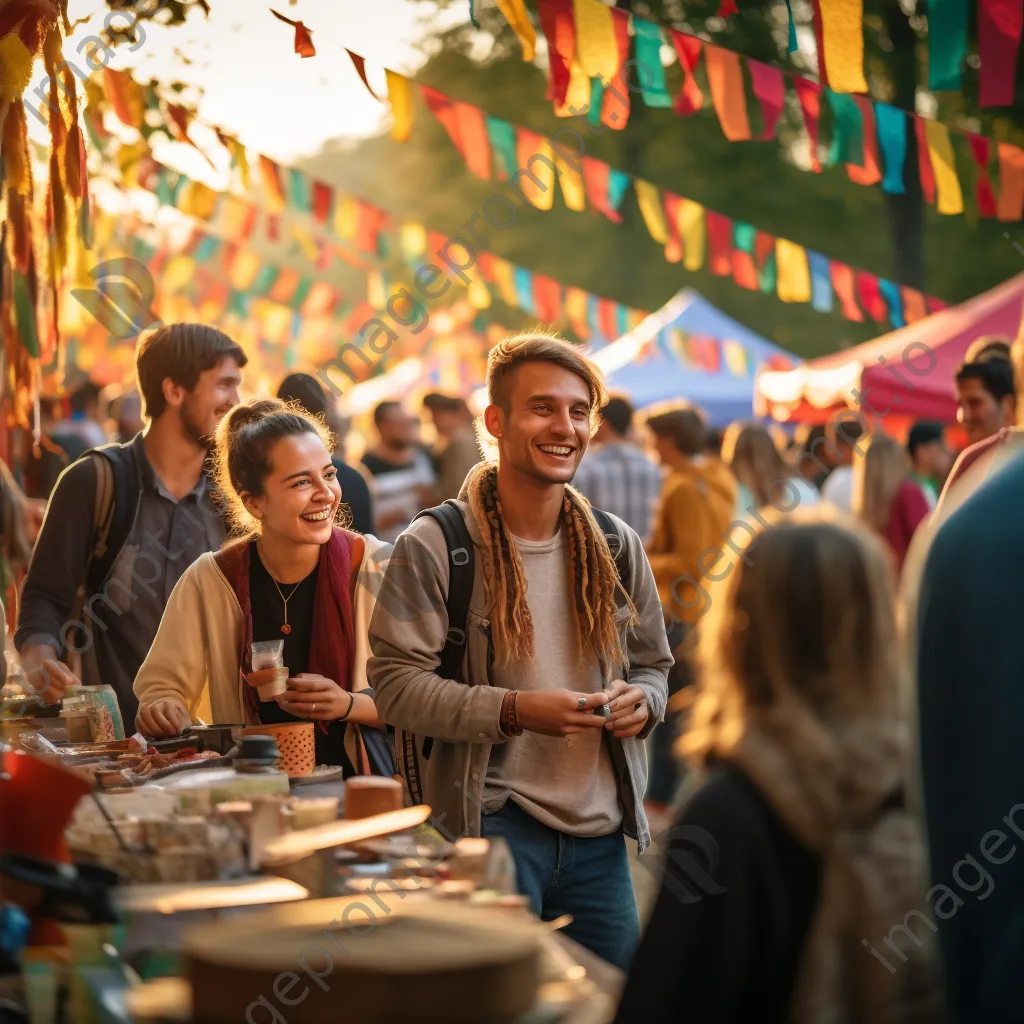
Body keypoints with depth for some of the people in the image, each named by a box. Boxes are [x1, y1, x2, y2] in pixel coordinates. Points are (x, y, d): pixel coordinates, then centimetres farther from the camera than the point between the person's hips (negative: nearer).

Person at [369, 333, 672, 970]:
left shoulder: (617, 546, 10)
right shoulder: (433, 547, -7)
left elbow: (653, 663, 20)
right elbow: (396, 683, -11)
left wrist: (641, 701, -5)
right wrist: (514, 711, -23)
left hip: (600, 831, 5)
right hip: (492, 819, -5)